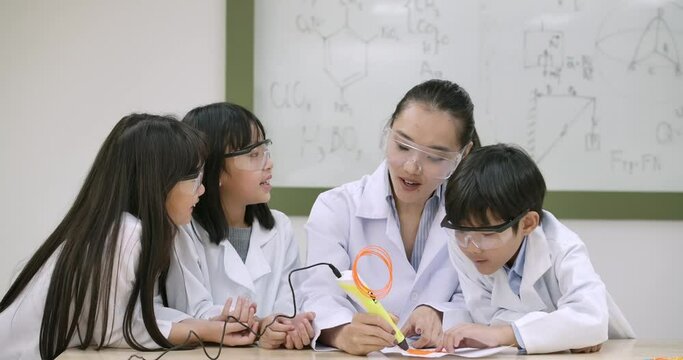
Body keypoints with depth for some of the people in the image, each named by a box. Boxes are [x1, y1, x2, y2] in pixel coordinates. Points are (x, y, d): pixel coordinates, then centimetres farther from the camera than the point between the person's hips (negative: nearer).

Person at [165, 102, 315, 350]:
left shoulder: (280, 228, 10)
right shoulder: (182, 232, -5)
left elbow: (288, 308, 1)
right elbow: (194, 315, -11)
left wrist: (292, 328, -21)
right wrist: (257, 330, -27)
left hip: (273, 351, 5)